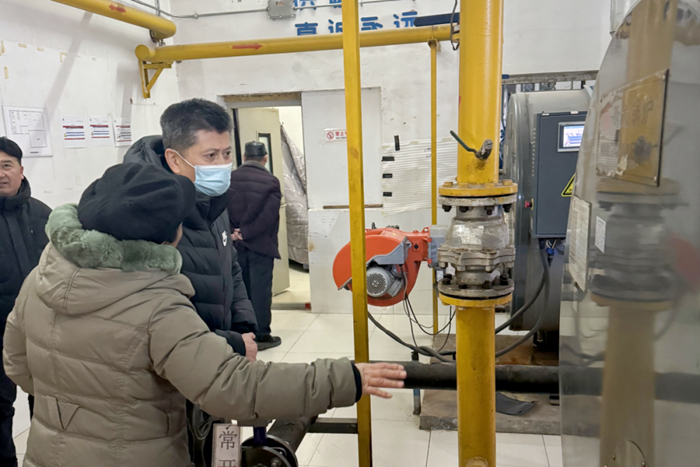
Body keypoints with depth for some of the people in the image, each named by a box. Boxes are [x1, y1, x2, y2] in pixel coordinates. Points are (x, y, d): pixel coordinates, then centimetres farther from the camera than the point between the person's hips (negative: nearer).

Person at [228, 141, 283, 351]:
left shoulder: (230, 179, 2)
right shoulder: (270, 181, -9)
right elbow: (268, 215, -18)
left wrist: (236, 233, -4)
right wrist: (246, 233, -13)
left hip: (236, 245, 4)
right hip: (260, 244, -4)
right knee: (260, 290, 2)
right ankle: (261, 335, 7)